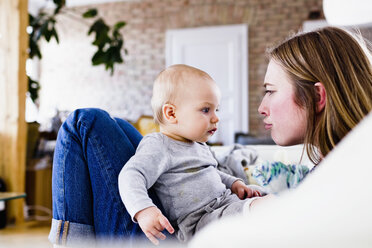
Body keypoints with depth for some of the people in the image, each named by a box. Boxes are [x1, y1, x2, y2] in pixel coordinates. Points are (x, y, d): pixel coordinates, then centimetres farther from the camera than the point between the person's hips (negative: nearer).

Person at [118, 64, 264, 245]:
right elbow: (131, 176, -25)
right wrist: (144, 210, -42)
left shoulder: (199, 145, 19)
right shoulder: (159, 146, -12)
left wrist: (234, 183, 18)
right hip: (197, 220, -10)